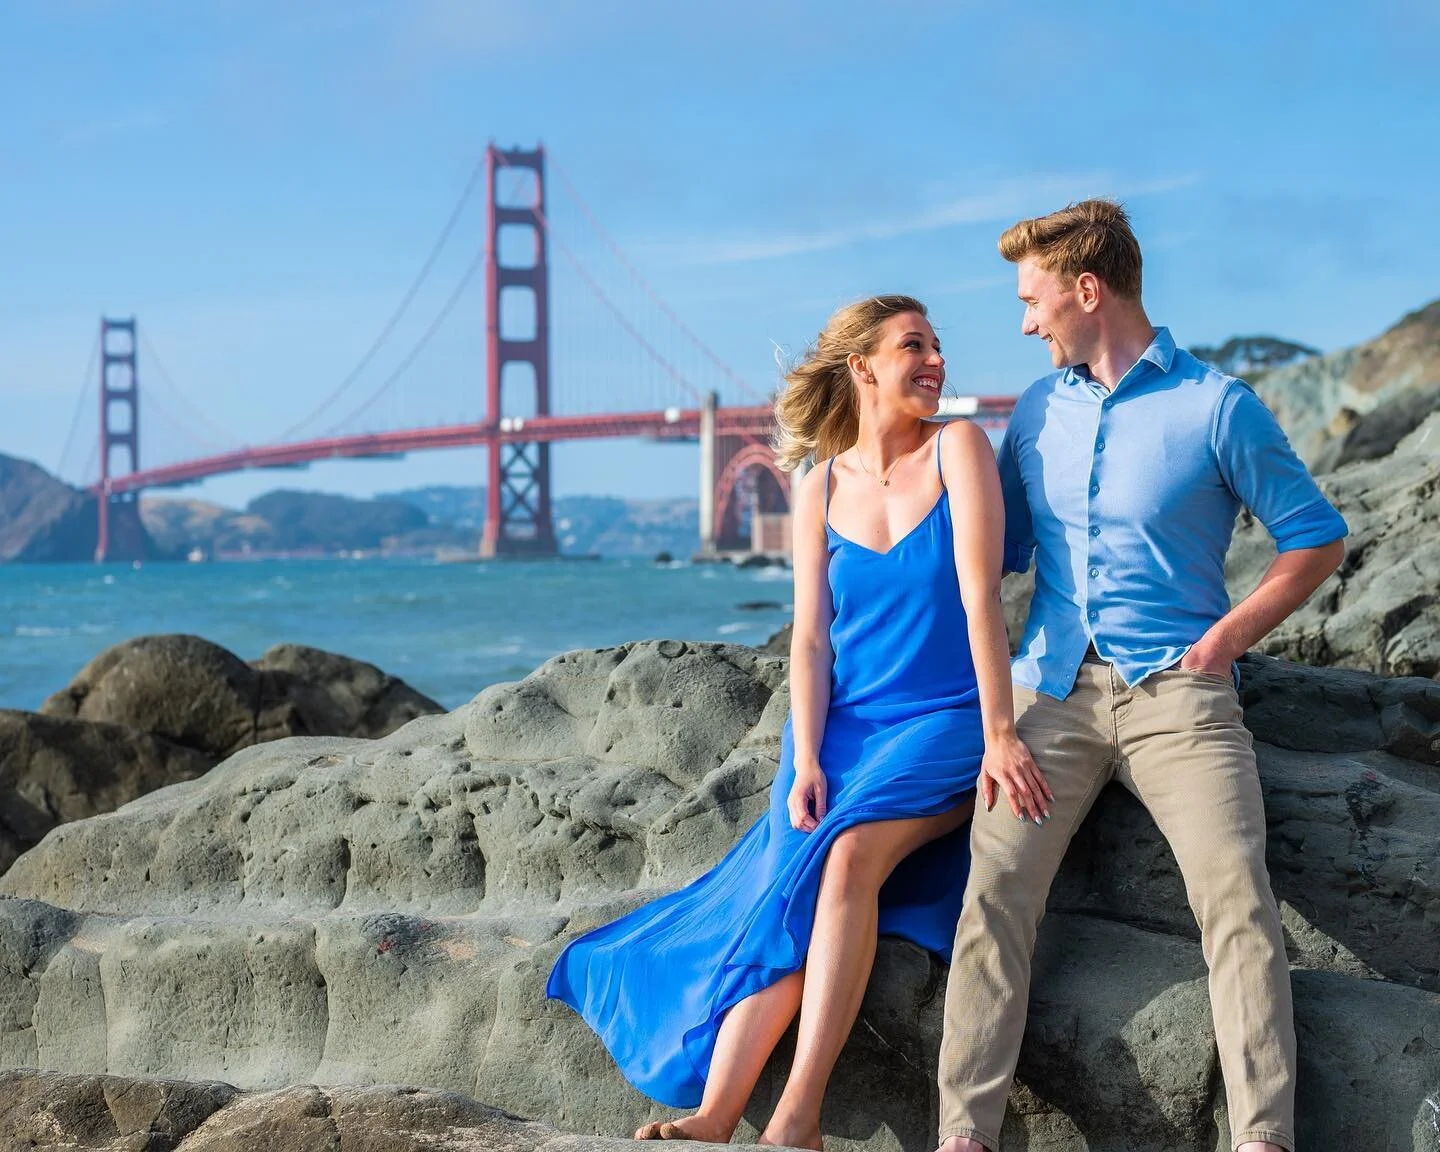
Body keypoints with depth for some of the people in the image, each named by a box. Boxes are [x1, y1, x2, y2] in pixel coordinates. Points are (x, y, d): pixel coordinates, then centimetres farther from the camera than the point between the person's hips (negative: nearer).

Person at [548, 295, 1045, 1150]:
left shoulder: (958, 450, -2)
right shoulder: (822, 490, 7)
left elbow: (981, 596, -11)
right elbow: (811, 639, 2)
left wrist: (999, 735, -18)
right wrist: (805, 763, -12)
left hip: (943, 728, -3)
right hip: (842, 729, 3)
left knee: (846, 856, -30)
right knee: (786, 901, -19)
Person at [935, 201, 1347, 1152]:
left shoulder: (1218, 406, 3)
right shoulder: (1036, 412, 18)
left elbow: (1316, 539, 7)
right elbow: (996, 548, 28)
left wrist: (1227, 636, -3)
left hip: (1174, 689, -3)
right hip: (1053, 684, 4)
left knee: (1237, 894, -22)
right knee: (997, 885, -16)